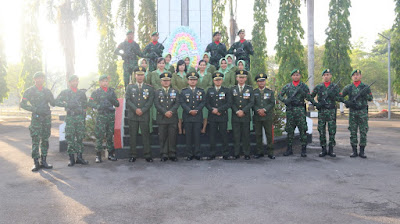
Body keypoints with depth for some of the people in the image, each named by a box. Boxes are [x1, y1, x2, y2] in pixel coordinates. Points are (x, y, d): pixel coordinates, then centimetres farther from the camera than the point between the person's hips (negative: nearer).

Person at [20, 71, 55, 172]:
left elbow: (53, 104, 10)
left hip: (47, 118, 4)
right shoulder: (29, 91, 0)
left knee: (45, 140, 7)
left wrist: (49, 97, -9)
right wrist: (35, 109, -14)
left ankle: (43, 161, 13)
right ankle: (36, 163, -1)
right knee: (35, 141, -5)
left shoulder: (47, 91, 11)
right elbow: (22, 104, -3)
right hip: (36, 118, -4)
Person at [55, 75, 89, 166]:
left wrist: (83, 116, 10)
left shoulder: (82, 93, 14)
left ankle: (79, 157, 10)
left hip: (80, 117, 2)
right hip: (70, 117, -2)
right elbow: (56, 102, -1)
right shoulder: (65, 92, 7)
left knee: (80, 137, 3)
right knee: (70, 138, -3)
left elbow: (85, 105, 18)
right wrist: (67, 105, -13)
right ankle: (71, 158, 2)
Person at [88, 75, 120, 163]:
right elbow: (90, 103, -2)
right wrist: (98, 106, -18)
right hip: (101, 116, -3)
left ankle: (111, 154, 16)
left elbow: (117, 104, 12)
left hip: (111, 116, 3)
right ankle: (98, 155, 1)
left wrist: (112, 99, -7)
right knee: (99, 136, -5)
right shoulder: (96, 92, 6)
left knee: (110, 136, 7)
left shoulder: (111, 91, 14)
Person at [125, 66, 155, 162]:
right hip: (133, 116, 1)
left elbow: (150, 101, 1)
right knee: (133, 136, 3)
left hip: (144, 116, 0)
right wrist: (135, 109, -12)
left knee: (146, 135, 0)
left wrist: (142, 110, -10)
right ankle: (133, 155, 10)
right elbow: (128, 100, 0)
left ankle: (147, 155, 7)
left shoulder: (149, 88, 9)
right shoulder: (130, 87, 11)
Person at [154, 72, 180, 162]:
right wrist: (165, 112, -14)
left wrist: (171, 112, -13)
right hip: (162, 118, 0)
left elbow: (177, 103, 2)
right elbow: (157, 104, -2)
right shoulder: (157, 92, 10)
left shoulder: (175, 91, 13)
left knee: (172, 137, 1)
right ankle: (164, 155, 8)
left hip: (173, 118, 1)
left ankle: (172, 154, 9)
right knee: (162, 137, 1)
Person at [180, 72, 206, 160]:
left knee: (197, 136, 2)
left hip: (198, 117, 0)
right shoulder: (183, 91, 9)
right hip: (187, 117, 0)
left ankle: (197, 154, 8)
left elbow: (203, 102, 2)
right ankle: (189, 154, 8)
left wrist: (196, 110, -12)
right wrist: (190, 111, -14)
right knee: (188, 136, 2)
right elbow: (182, 103, -1)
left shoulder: (201, 91, 11)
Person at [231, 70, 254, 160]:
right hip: (235, 116, 1)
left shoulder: (249, 89, 7)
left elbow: (251, 102, -1)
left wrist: (243, 111, -11)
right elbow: (231, 103, 4)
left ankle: (247, 154, 8)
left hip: (246, 116, -1)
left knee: (246, 135, 2)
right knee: (236, 136, 2)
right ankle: (236, 154, 8)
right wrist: (237, 111, -10)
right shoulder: (233, 89, 10)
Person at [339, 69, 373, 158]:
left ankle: (362, 151, 6)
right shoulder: (348, 87, 6)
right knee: (353, 132, 1)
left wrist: (365, 94, -17)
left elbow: (370, 98, 2)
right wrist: (346, 102, -11)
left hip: (363, 112, 0)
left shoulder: (365, 87, 5)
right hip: (352, 112, 1)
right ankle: (354, 151, 8)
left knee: (363, 132, -1)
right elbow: (340, 97, 6)